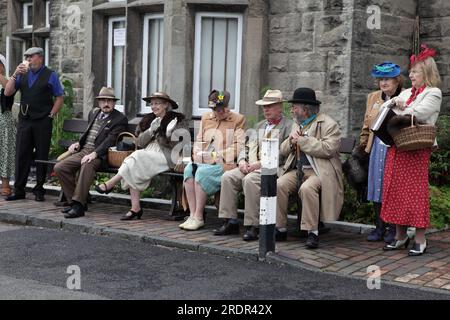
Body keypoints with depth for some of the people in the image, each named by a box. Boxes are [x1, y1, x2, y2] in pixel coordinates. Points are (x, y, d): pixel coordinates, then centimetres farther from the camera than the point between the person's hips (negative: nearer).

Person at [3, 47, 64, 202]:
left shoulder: (50, 75, 3)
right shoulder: (22, 75, 13)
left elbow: (59, 98, 1)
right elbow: (7, 92, 6)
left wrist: (50, 115, -7)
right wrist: (15, 74, -4)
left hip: (42, 122, -3)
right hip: (24, 120, 4)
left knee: (41, 156, 1)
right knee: (21, 155, 2)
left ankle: (39, 191, 9)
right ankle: (19, 190, 8)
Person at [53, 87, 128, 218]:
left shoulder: (120, 119, -2)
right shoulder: (93, 113, 22)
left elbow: (110, 140, -13)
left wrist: (94, 153, -24)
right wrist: (78, 143, 15)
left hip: (99, 155, -7)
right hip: (83, 151, 7)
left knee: (87, 165, -39)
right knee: (59, 168, -13)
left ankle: (78, 206, -38)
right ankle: (73, 201, -5)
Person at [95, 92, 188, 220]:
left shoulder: (178, 120, 3)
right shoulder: (148, 120, 19)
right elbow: (140, 142, 9)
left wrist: (170, 135, -22)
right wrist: (151, 130, -7)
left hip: (167, 156, -5)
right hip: (148, 154, 5)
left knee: (138, 156, -28)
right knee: (133, 172, -26)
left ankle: (110, 184, -19)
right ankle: (135, 208, -26)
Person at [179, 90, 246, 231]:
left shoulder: (238, 119, 6)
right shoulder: (206, 118, 22)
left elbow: (239, 146, -4)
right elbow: (199, 141, 23)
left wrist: (217, 155, -13)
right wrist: (198, 154, 1)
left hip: (225, 164, -5)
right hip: (203, 162, 5)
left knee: (202, 171, -31)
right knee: (189, 169, -27)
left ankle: (198, 217, -23)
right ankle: (192, 215, -26)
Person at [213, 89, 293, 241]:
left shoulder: (288, 126, 0)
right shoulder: (260, 125, 25)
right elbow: (248, 147, 20)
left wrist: (259, 163, -18)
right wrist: (242, 161, -2)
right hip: (251, 166, 7)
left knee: (250, 180, -34)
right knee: (227, 176, -15)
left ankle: (252, 226, -27)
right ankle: (230, 222, -12)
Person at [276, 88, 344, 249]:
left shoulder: (329, 124, -4)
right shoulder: (297, 124, 20)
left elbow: (328, 149, -20)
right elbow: (282, 150, 20)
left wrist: (301, 140, -13)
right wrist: (291, 142, -4)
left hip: (319, 171, -6)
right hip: (297, 170, 6)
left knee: (307, 188, -35)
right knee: (279, 185, -21)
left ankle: (312, 232, -25)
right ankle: (279, 227, -12)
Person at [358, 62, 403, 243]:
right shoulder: (373, 98, 14)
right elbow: (367, 125, 19)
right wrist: (363, 146, 17)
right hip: (376, 148, 5)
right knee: (377, 187, 8)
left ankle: (393, 229, 11)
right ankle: (379, 227, 18)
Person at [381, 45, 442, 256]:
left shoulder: (433, 93, -1)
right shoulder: (407, 93, 21)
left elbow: (418, 113, -16)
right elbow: (384, 107, 17)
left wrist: (398, 110, -1)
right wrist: (394, 103, -4)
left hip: (417, 148, -7)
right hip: (397, 145, 7)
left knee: (416, 190, -5)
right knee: (395, 189, 6)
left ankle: (420, 239, 2)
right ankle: (400, 235, 15)